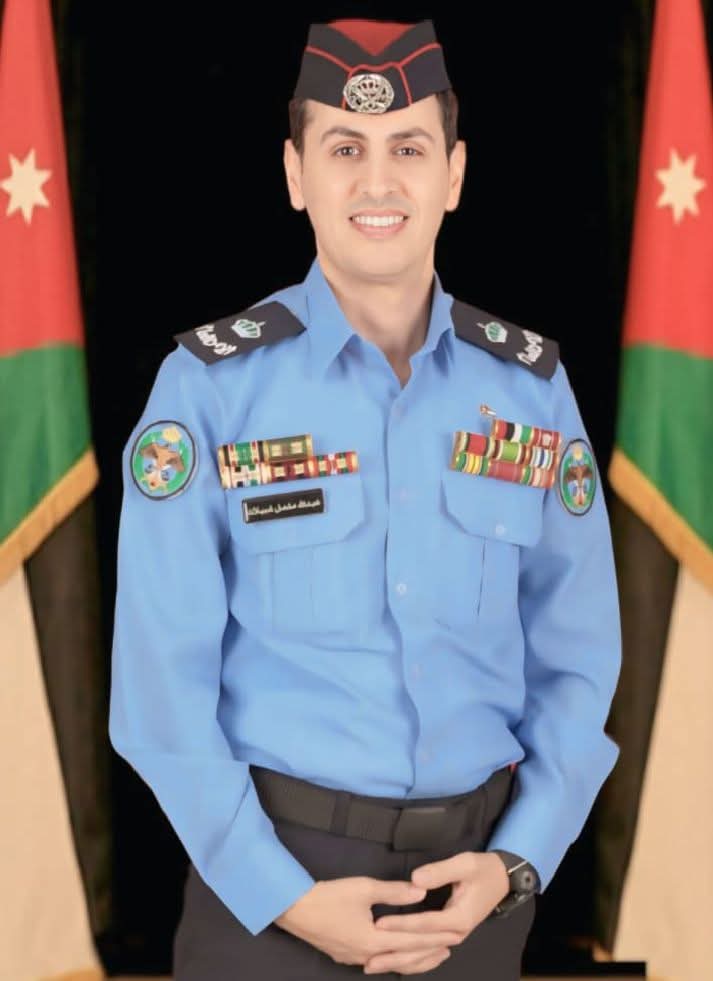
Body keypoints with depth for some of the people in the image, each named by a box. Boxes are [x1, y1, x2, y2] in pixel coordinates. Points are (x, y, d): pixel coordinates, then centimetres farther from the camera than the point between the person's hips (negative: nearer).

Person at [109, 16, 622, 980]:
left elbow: (577, 662, 4)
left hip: (473, 872, 3)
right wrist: (286, 897, -13)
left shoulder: (532, 386, 0)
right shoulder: (210, 385, -8)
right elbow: (162, 683, -9)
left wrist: (513, 865, -8)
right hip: (269, 869, -2)